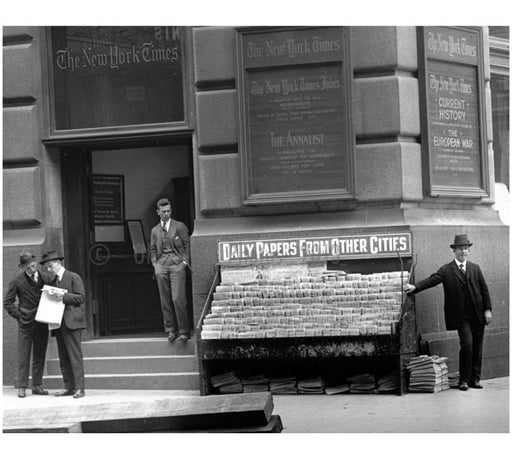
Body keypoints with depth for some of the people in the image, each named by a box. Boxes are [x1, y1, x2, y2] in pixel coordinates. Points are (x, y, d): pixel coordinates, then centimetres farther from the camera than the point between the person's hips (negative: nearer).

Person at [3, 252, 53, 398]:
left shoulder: (46, 278, 5)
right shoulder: (17, 282, -4)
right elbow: (7, 302, 1)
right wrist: (18, 315, -6)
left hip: (42, 323, 3)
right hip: (25, 324, -3)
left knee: (40, 356, 7)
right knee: (23, 357, -4)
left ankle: (37, 386, 14)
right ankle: (22, 387, -1)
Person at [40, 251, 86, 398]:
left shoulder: (73, 277, 0)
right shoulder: (53, 282, 21)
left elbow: (80, 297, -7)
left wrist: (64, 296, -18)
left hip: (72, 322, -7)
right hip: (58, 324, 7)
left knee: (75, 355, -11)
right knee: (63, 358, 5)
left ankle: (79, 388, -12)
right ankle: (69, 387, 7)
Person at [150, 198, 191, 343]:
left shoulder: (180, 226, 8)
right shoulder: (155, 230, 18)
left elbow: (187, 245, 6)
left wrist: (185, 261, -4)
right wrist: (155, 263, 6)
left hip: (177, 262, -4)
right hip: (161, 264, 4)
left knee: (178, 299, -12)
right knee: (165, 301, 1)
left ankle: (184, 331, -7)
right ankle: (170, 330, 8)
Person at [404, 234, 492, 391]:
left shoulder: (475, 268, 11)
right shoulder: (446, 270, 1)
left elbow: (484, 290, 11)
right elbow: (432, 280, -11)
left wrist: (487, 310, 3)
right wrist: (415, 287, -28)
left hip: (478, 316, 3)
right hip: (462, 316, -3)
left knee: (477, 348, 5)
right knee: (467, 345, -13)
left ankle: (475, 379, 15)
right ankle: (464, 380, -2)